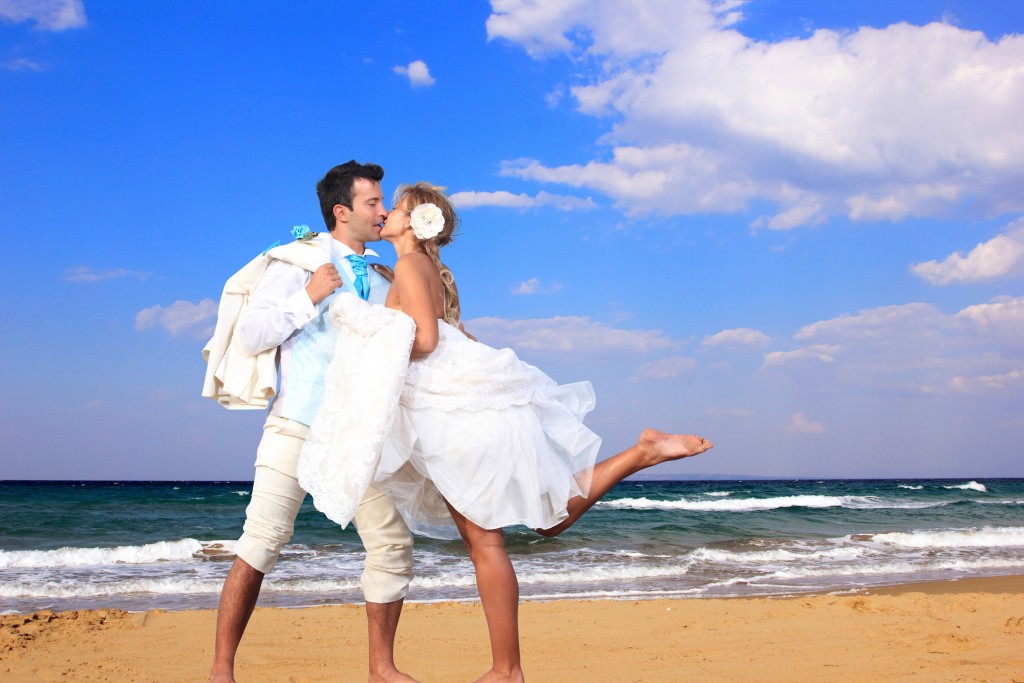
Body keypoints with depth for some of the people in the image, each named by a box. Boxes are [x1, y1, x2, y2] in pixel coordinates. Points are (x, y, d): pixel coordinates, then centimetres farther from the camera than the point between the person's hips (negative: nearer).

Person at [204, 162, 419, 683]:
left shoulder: (381, 281, 17)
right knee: (262, 541, -11)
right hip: (296, 425, -5)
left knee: (392, 545, 1)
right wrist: (307, 298, -13)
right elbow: (248, 335, -6)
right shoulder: (296, 263, 1)